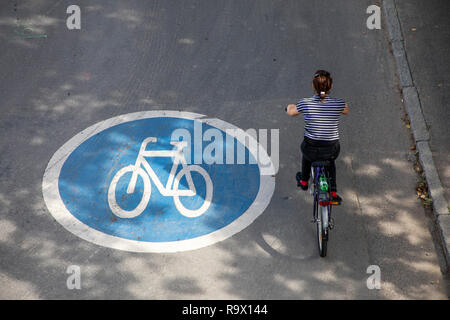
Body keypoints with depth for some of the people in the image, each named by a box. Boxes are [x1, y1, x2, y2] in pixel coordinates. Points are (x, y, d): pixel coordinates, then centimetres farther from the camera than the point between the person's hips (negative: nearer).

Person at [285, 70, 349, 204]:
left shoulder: (305, 103, -13)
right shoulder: (338, 103, -11)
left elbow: (291, 112, 9)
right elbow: (346, 111, 15)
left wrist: (290, 107, 33)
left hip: (312, 150, -1)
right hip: (332, 151, 1)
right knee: (330, 160, 38)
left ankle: (304, 181, 56)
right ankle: (333, 192, 30)